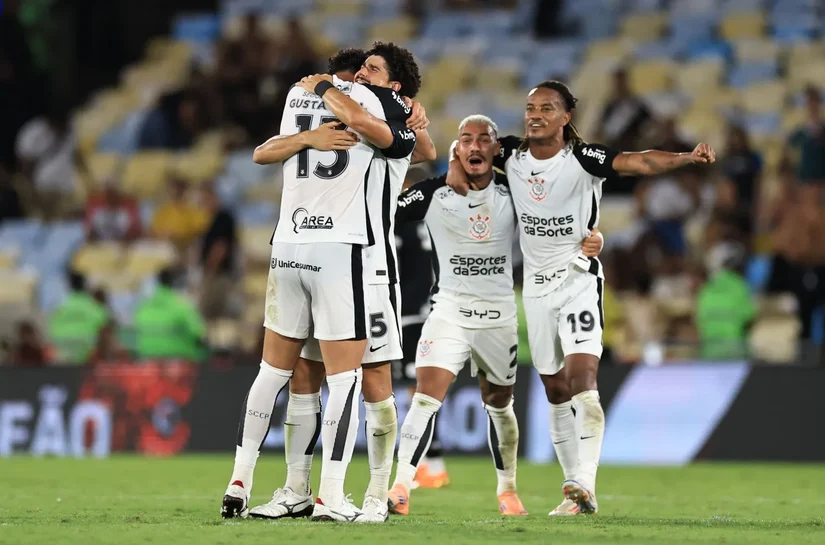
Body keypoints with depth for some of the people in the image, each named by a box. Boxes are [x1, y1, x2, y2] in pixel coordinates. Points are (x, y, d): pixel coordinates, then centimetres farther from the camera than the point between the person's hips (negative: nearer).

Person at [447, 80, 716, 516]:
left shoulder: (583, 159, -14)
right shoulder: (512, 154, 0)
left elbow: (639, 163, -27)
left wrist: (688, 158, -43)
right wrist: (456, 167, -6)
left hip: (579, 279, -5)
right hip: (537, 284, 5)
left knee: (581, 378, -20)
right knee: (556, 392, 9)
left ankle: (584, 486, -27)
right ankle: (574, 484, 16)